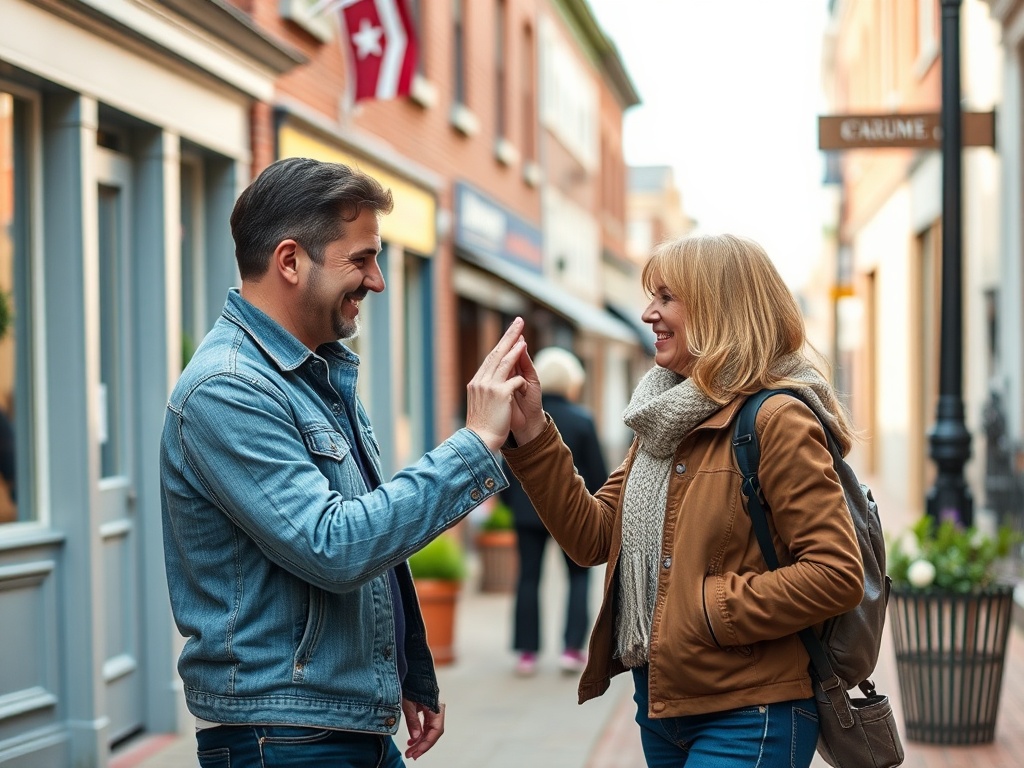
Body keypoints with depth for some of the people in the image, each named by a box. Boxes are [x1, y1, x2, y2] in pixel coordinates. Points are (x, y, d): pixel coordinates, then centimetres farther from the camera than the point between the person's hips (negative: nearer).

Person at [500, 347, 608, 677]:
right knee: (579, 575, 12)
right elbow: (597, 471, -4)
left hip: (528, 509, 2)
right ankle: (572, 647, 2)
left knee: (528, 578, 7)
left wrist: (509, 501, 14)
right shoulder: (581, 420, -8)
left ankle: (527, 652, 6)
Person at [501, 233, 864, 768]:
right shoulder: (667, 418, 12)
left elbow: (837, 577, -20)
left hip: (746, 719, -8)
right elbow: (592, 537, 6)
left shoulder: (775, 419, -14)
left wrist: (711, 607, -19)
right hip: (661, 703, 8)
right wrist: (530, 433, -2)